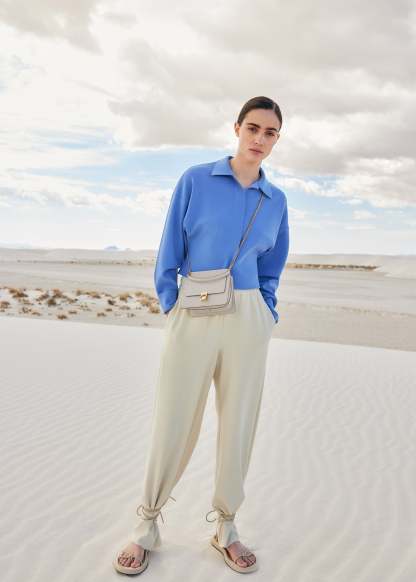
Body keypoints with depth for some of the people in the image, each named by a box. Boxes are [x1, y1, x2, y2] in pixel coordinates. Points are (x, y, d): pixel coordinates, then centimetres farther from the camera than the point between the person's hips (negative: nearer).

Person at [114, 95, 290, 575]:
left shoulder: (276, 200, 10)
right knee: (172, 425, 3)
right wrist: (170, 308, -2)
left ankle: (225, 528, 27)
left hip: (247, 320, 3)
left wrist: (267, 316, 8)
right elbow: (170, 252, 1)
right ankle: (147, 527, 23)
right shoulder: (195, 180, 0)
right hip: (191, 318, -2)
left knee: (239, 424, 8)